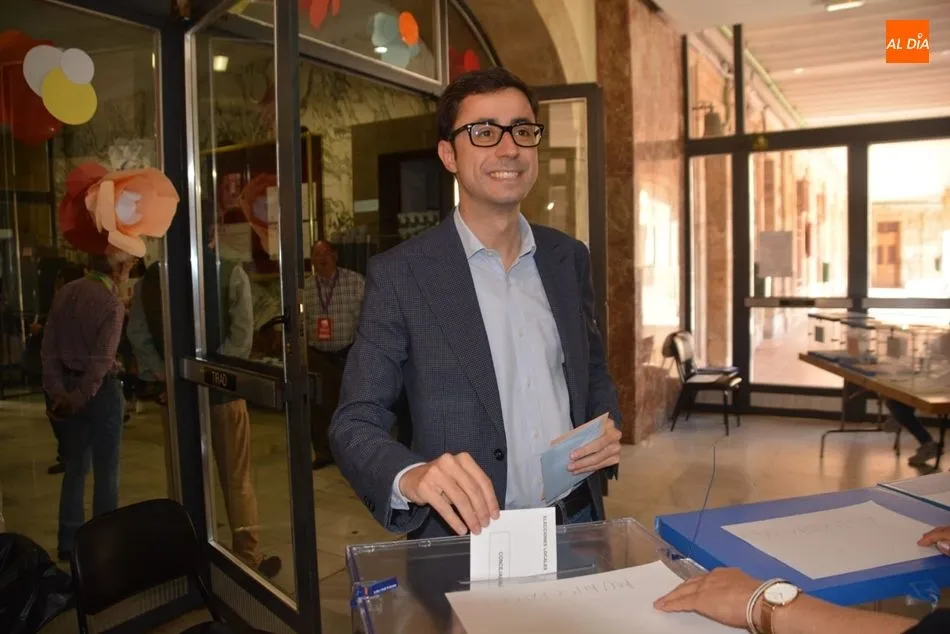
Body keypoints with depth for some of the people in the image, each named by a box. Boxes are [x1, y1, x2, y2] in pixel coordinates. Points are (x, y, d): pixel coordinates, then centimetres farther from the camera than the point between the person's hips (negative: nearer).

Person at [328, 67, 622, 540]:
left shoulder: (569, 258, 2)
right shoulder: (400, 274, -13)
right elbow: (354, 423, -13)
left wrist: (606, 431, -7)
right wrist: (411, 476, -33)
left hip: (577, 525, 5)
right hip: (466, 540, -4)